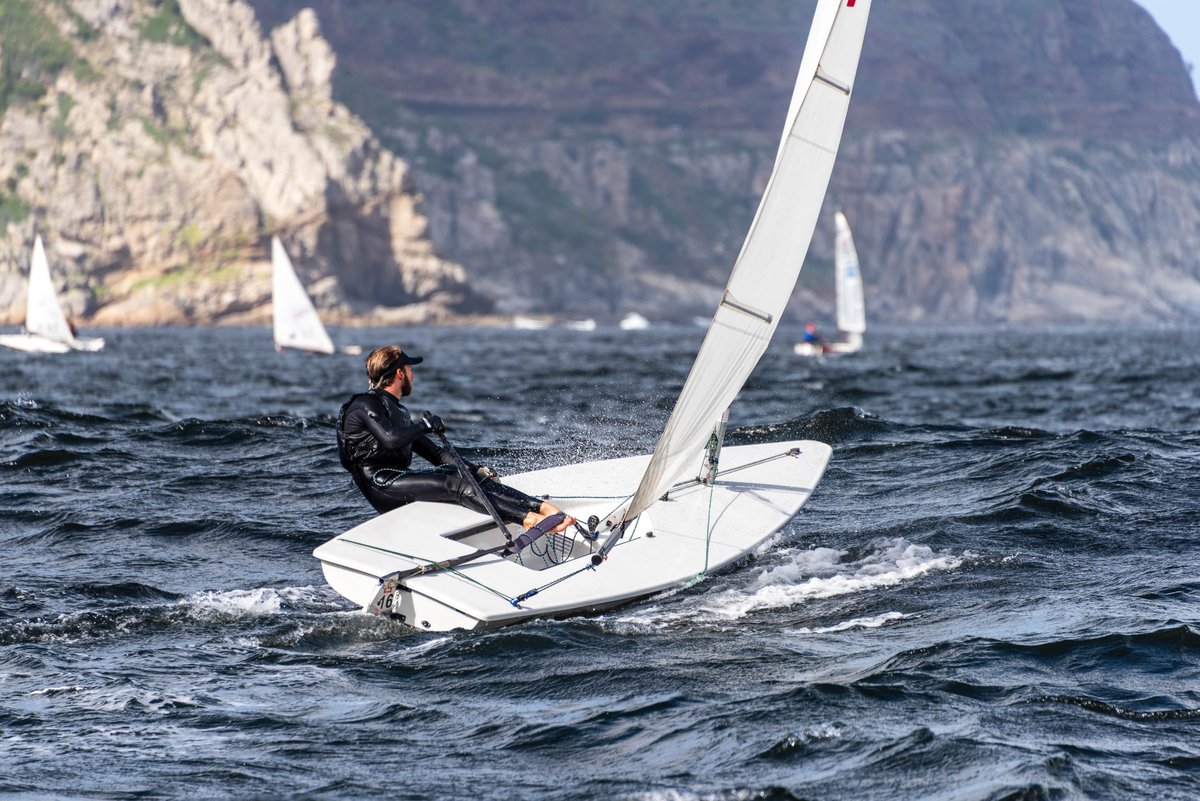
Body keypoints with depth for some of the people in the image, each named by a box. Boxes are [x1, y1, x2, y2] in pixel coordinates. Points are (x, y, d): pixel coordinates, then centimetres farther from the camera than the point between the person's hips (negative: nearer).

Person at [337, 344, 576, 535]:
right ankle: (530, 519, -42)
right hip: (379, 483, -9)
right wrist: (426, 426, -10)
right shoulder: (365, 405, -4)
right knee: (455, 484, -26)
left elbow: (433, 452, 25)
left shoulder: (396, 410, 26)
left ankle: (543, 508, -29)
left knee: (475, 479, -11)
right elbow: (390, 439, -25)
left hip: (399, 479, 9)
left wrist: (473, 468, 14)